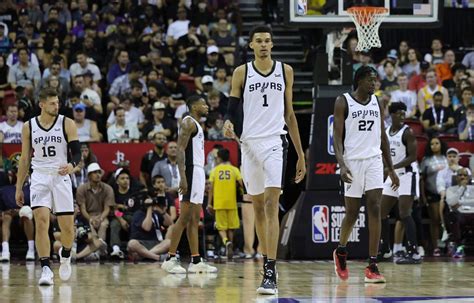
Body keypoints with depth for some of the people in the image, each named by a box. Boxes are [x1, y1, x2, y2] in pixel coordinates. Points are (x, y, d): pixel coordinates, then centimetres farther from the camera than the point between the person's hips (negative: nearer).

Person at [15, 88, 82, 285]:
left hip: (61, 178, 0)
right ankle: (46, 269, -15)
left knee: (67, 226, 2)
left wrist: (72, 165, -28)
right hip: (39, 178, 0)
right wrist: (18, 188, 10)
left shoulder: (67, 124, -2)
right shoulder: (29, 127, 4)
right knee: (41, 222, -16)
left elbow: (77, 152, -4)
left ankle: (65, 254, 35)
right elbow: (24, 159, 11)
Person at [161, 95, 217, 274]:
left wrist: (202, 179, 22)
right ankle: (170, 259, -11)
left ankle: (196, 261, 9)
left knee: (194, 219, 8)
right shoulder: (188, 122, -9)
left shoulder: (196, 125, 20)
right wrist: (183, 177, -27)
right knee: (185, 217, -12)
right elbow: (180, 149, -18)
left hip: (198, 172, 10)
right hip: (191, 171, -10)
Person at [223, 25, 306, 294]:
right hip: (250, 142, 2)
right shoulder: (242, 72, 6)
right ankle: (268, 264, 24)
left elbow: (289, 114, 13)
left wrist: (301, 154, 12)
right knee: (258, 206, 10)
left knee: (271, 204, -15)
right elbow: (232, 108, 6)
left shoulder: (285, 71, 8)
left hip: (275, 141, -2)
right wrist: (228, 122, -19)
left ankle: (271, 273, -21)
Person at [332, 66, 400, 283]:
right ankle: (341, 251, 34)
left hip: (374, 160, 3)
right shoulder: (343, 102, -3)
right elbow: (337, 137, -7)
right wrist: (342, 165, -21)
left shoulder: (377, 102, 11)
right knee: (352, 212, 5)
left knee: (375, 209, -10)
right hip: (352, 161, -3)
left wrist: (391, 169, 15)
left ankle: (372, 266, -12)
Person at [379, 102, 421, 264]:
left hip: (407, 175, -8)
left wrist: (392, 167, -25)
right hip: (392, 176, 8)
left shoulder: (407, 132, -12)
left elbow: (412, 157, -18)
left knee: (404, 214, -16)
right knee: (381, 213, 9)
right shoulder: (386, 131, 10)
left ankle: (413, 253, -17)